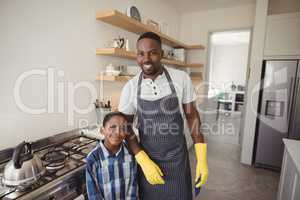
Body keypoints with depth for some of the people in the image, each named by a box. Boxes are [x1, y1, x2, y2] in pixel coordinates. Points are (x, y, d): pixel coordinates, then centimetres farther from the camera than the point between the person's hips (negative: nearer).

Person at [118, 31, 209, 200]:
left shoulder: (181, 78, -11)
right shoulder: (130, 87, -10)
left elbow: (192, 115, -3)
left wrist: (202, 158, -5)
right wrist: (144, 161, -11)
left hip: (177, 158, 0)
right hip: (146, 158, 1)